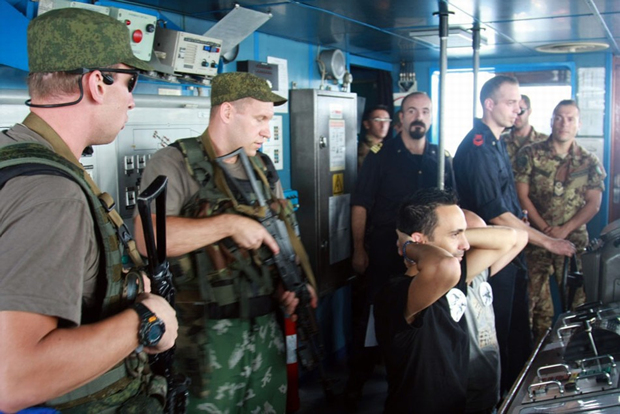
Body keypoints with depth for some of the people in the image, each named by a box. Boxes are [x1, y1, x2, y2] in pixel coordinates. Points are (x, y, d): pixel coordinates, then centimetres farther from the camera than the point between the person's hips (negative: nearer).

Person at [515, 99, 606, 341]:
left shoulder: (589, 162, 6)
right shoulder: (530, 154, 1)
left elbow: (593, 204, 1)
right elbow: (522, 195, -3)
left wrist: (564, 230, -12)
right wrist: (546, 229, -10)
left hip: (574, 238, 1)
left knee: (575, 295, 1)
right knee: (535, 294, 3)